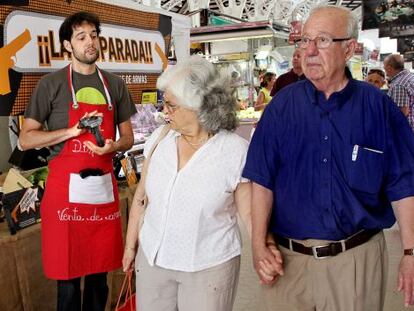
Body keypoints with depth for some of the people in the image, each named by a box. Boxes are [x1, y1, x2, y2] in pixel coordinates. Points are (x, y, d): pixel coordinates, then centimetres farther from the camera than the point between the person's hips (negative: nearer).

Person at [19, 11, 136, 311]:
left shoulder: (115, 85, 9)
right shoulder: (51, 84, -2)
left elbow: (128, 137, 14)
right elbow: (26, 139, -3)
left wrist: (113, 146, -9)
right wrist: (73, 130, -14)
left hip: (104, 186, 4)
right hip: (66, 188, -3)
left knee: (100, 273, 14)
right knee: (68, 275, 5)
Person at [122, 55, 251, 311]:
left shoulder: (236, 151, -14)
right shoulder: (159, 138, -1)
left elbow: (250, 212, -10)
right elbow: (141, 197, 7)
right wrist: (130, 245, 13)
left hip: (209, 266, -3)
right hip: (152, 259, 4)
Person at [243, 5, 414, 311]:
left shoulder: (378, 107, -5)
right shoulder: (283, 105, -3)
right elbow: (262, 180, -3)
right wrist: (259, 245, -8)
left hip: (358, 259, 0)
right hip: (288, 258, 1)